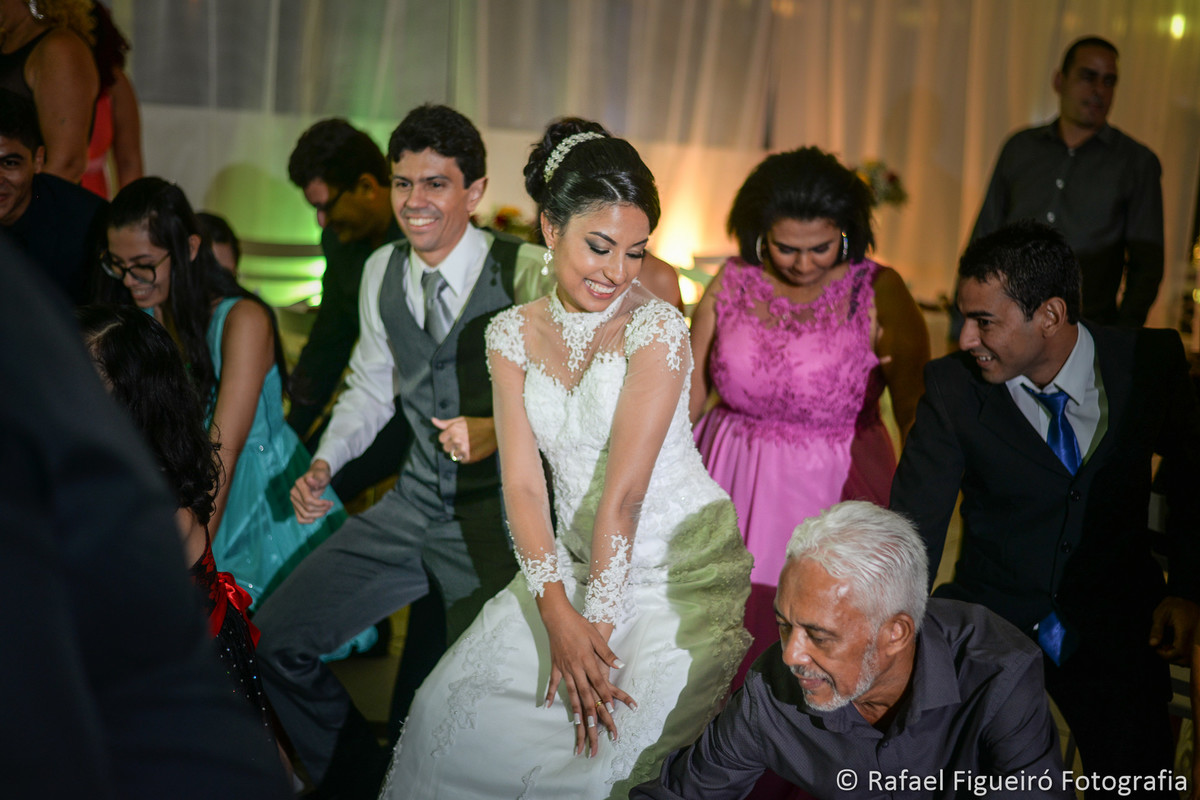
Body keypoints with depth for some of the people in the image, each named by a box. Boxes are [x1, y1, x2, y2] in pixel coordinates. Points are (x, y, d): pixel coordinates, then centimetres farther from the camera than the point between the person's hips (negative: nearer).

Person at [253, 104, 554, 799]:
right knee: (277, 640, 5)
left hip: (500, 511, -6)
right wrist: (325, 462, 5)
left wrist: (502, 432, -25)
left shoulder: (529, 273, -14)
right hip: (414, 502, 6)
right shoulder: (382, 272, 5)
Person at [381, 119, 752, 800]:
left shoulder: (656, 327, -15)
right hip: (576, 562, 5)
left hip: (683, 569, -5)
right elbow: (523, 483, -6)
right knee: (453, 710, 2)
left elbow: (625, 493, -19)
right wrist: (558, 616, -17)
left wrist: (596, 627, -19)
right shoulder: (513, 335, 0)